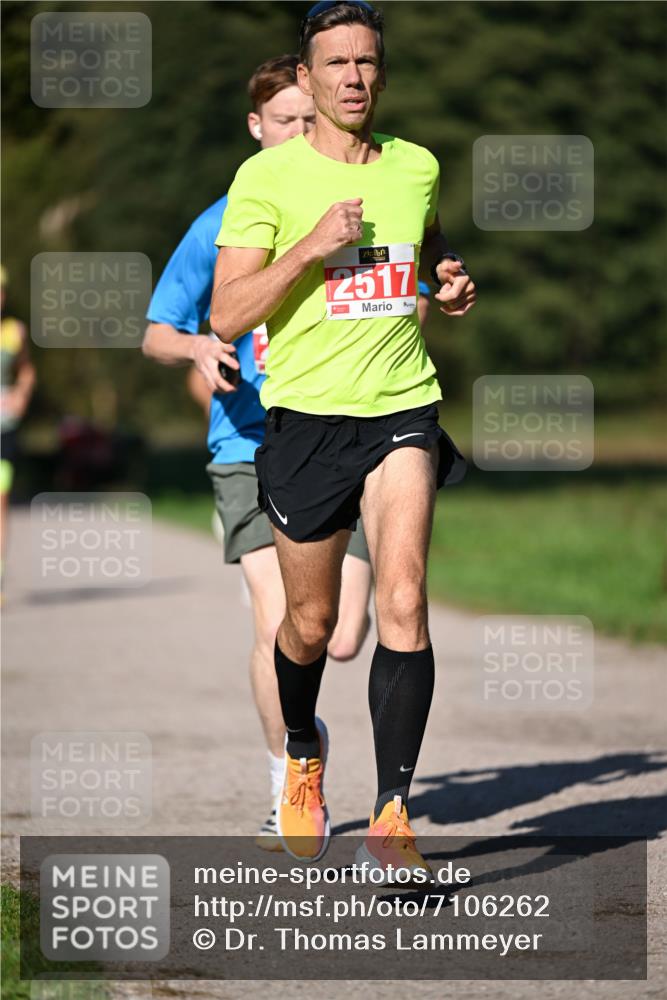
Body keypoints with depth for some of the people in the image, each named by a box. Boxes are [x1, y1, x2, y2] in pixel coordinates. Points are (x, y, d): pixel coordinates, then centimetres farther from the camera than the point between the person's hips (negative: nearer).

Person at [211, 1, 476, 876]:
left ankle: (391, 820, -15)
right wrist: (310, 246, -20)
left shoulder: (417, 167, 8)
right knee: (311, 623, 9)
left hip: (403, 409, 2)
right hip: (307, 416, -2)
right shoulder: (266, 177, -4)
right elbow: (225, 317, -9)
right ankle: (303, 759, 41)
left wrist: (450, 284, 9)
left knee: (403, 601, -16)